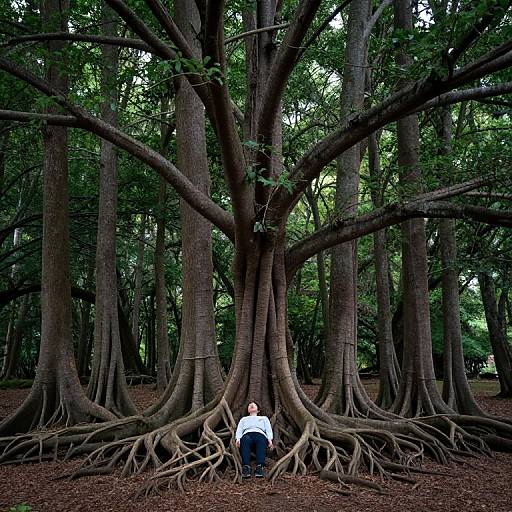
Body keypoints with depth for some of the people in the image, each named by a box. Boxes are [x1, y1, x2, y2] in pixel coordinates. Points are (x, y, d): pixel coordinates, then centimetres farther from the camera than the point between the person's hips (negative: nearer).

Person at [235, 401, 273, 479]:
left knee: (261, 441, -40)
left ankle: (259, 467, -58)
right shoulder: (244, 419, 40)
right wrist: (238, 439, -1)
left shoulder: (264, 418, 39)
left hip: (260, 434, 0)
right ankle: (246, 467, -55)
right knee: (245, 440, -39)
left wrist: (270, 439, -1)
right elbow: (239, 429, 22)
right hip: (247, 434, 0)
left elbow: (268, 429, 21)